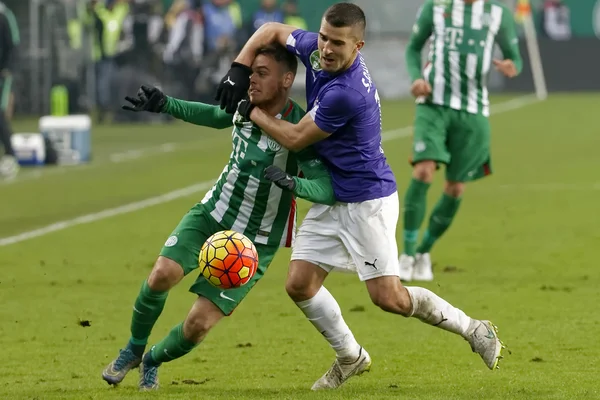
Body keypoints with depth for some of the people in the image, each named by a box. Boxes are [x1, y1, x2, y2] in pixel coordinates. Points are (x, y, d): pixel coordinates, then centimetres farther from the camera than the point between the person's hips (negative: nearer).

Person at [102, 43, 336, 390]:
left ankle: (153, 361, 24)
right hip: (212, 214, 4)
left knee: (198, 324, -9)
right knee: (163, 274, -22)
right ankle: (133, 350, 5)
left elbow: (328, 190, -27)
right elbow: (212, 115, 20)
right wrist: (165, 105, 7)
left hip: (256, 241, -4)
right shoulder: (244, 105, -5)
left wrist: (292, 183, -46)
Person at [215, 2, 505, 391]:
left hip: (367, 200, -9)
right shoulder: (316, 49, -5)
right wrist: (239, 68, 0)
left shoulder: (346, 93, -30)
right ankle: (350, 358, 23)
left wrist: (251, 111, -6)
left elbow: (295, 138, -18)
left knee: (388, 297, -9)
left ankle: (473, 329, 10)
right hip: (331, 199, 9)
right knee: (300, 285, 5)